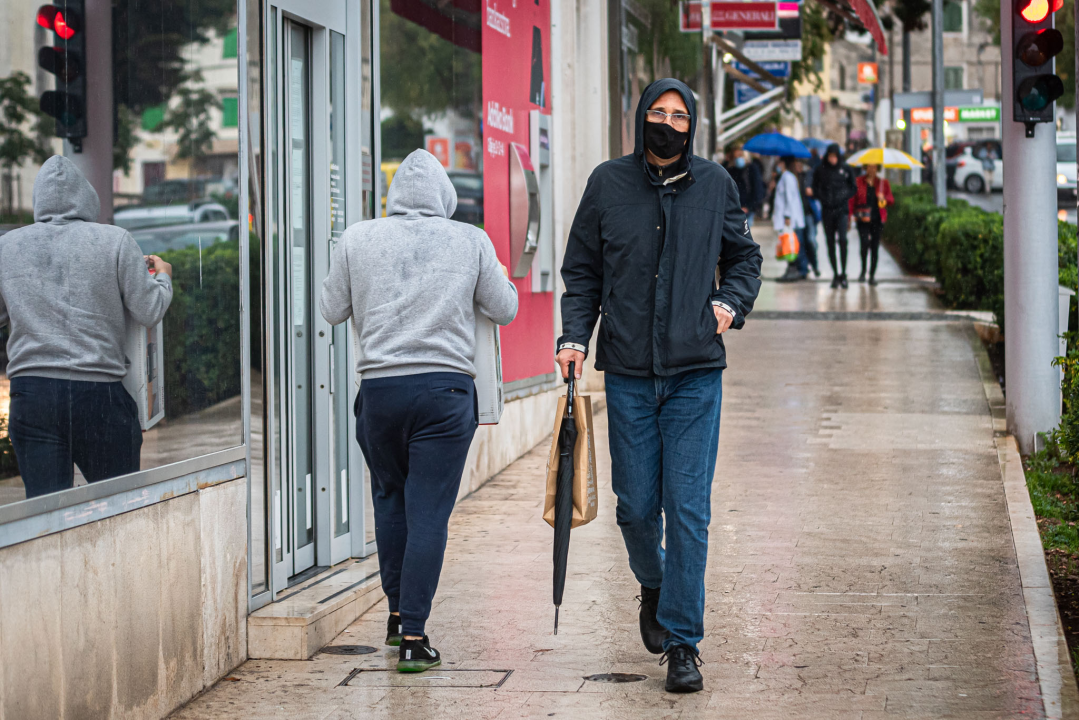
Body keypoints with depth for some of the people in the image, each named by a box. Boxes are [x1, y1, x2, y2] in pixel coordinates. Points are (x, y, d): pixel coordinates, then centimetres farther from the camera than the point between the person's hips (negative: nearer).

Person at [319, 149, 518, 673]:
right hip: (446, 388, -2)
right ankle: (413, 636, -3)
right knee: (428, 511, -1)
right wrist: (501, 279, 30)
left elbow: (332, 310, 13)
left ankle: (397, 615, 28)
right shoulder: (470, 241, 2)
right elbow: (504, 310, 10)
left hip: (379, 388, 2)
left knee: (390, 499, 21)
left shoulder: (357, 240, 3)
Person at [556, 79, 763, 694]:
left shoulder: (716, 184, 6)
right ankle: (654, 585, 37)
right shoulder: (609, 184, 4)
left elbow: (745, 256, 19)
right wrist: (575, 336, -4)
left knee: (688, 509, -5)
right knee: (636, 505, 5)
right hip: (629, 372, 1)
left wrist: (732, 303, 1)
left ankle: (682, 641, 2)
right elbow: (582, 272, 9)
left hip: (697, 372, 0)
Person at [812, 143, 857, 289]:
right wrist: (823, 199, -5)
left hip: (841, 210, -2)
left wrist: (844, 198, -4)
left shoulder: (846, 169, 3)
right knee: (830, 243, 4)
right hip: (827, 210, 2)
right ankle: (835, 274, 11)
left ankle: (843, 274, -10)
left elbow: (853, 188, 10)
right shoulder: (820, 171, 4)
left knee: (842, 240, -14)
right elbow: (815, 189, 11)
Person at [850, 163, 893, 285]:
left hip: (877, 219, 2)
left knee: (875, 247, 2)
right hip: (863, 219, -2)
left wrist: (884, 198, -11)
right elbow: (852, 200, 6)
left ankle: (872, 275, 12)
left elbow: (892, 200, 11)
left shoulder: (883, 182, 10)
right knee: (864, 242, -19)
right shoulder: (858, 182, 5)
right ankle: (863, 270, 3)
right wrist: (851, 215, -3)